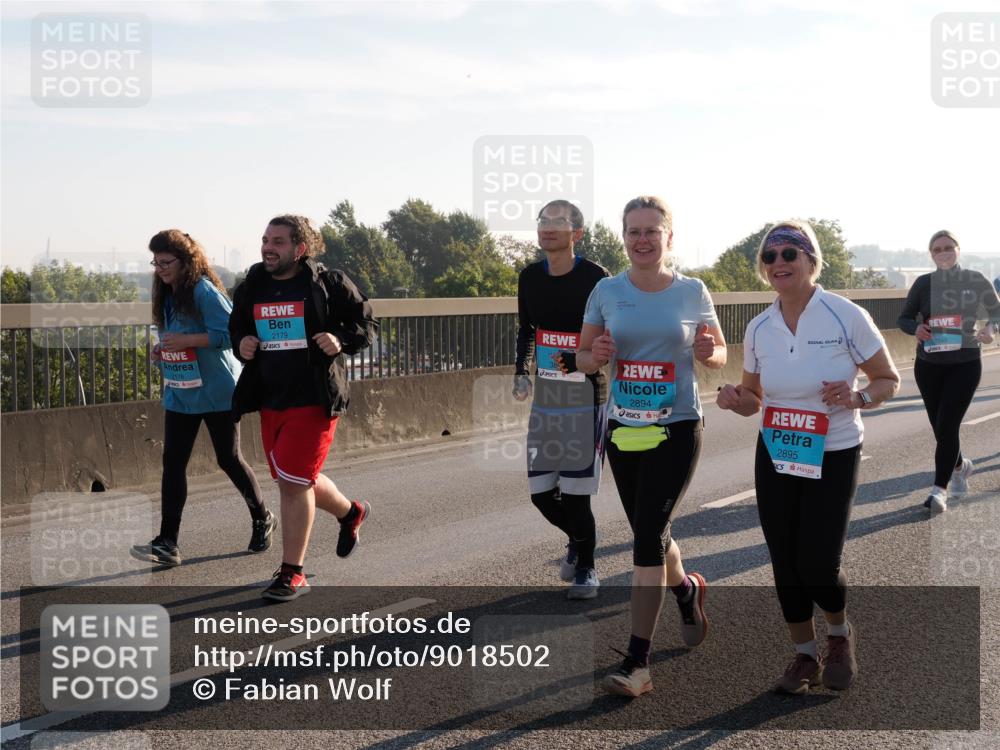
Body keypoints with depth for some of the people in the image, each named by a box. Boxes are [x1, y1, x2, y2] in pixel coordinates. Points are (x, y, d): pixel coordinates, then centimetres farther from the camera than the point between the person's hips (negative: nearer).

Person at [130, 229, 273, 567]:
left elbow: (231, 333, -21)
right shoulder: (166, 296, 11)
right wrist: (163, 350, 2)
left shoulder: (204, 291, -15)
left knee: (229, 459, 5)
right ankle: (167, 543, -2)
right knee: (173, 462, -1)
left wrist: (186, 341, -24)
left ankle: (263, 520, 28)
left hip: (216, 392, -7)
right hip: (179, 394, 7)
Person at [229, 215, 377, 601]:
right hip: (270, 400, 6)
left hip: (313, 400, -6)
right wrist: (241, 344, -1)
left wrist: (341, 340, -19)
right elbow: (236, 327, 21)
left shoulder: (329, 284, -7)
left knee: (293, 482, -10)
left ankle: (292, 573, 1)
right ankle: (350, 512, 47)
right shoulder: (251, 287, 7)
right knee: (296, 480, 16)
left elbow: (365, 324, 0)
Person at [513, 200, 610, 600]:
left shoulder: (595, 278, -11)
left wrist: (579, 361, -23)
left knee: (575, 494, -5)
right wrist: (521, 372, 7)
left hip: (586, 396, -5)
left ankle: (586, 567, 19)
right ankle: (578, 538, 37)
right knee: (541, 493, 6)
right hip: (545, 395, 5)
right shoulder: (530, 277, 6)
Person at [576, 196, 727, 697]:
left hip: (677, 429, -3)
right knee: (649, 537, 16)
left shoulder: (692, 292, -2)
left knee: (649, 536, -12)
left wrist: (708, 351, -15)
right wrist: (595, 355, -16)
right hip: (623, 428, 3)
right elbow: (582, 358, 7)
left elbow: (718, 355, 9)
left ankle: (637, 663, -9)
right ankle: (686, 590, 50)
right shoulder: (607, 291, 1)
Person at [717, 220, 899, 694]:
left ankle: (839, 636, 26)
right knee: (785, 565, 6)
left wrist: (857, 396, -24)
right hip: (775, 456, 4)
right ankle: (805, 657, 27)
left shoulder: (847, 317, -12)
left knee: (817, 566, -7)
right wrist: (736, 400, -12)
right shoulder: (758, 329, 0)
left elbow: (889, 381, -3)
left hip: (833, 457, -4)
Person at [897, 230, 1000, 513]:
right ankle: (960, 466, 40)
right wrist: (916, 328, -17)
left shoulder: (976, 281, -2)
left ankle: (940, 489, -9)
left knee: (947, 425, -12)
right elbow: (904, 318, 5)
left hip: (965, 364, -3)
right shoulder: (924, 283, 1)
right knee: (940, 426, 11)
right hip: (928, 365, 3)